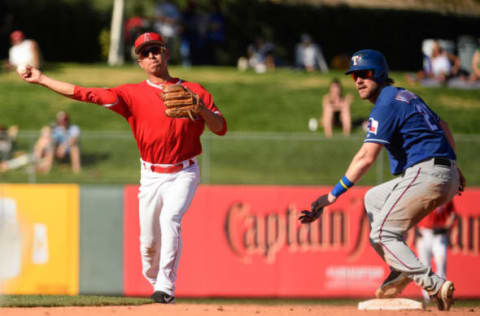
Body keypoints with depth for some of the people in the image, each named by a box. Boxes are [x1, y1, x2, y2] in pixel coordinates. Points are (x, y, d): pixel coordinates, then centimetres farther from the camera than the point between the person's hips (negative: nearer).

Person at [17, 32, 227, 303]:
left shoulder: (193, 91, 0)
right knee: (149, 241, 0)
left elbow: (221, 128, -2)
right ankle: (155, 281, 27)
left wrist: (200, 109, -22)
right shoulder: (133, 94, 0)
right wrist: (42, 79, -10)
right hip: (151, 176, 2)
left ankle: (166, 287, -23)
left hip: (184, 173, -2)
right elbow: (87, 94, -6)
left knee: (170, 218, -25)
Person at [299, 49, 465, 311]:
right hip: (447, 176, 10)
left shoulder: (386, 104, -10)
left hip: (425, 173, -10)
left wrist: (334, 194, -21)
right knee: (373, 199, 26)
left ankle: (434, 285, -23)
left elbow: (366, 158, -19)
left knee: (382, 234, -9)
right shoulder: (406, 96, 20)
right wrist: (454, 170, 39)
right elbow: (444, 129, 28)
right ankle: (401, 270, 13)